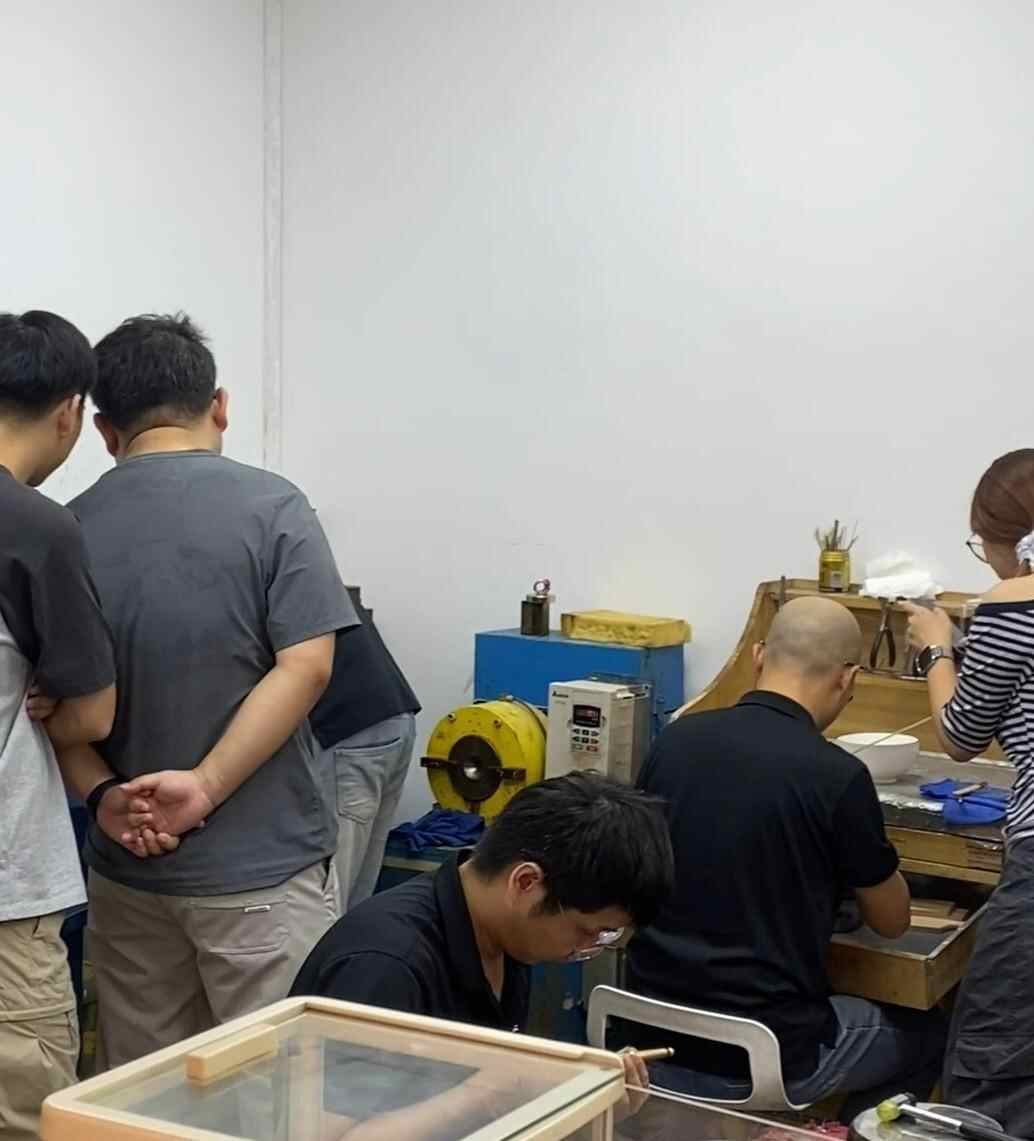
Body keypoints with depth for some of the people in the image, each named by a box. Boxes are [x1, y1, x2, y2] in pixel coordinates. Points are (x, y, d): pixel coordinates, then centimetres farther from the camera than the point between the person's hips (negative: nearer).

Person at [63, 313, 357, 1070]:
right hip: (262, 866, -4)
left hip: (126, 870, 4)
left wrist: (108, 796, -9)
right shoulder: (270, 506, -7)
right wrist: (206, 785, -16)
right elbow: (305, 667, -15)